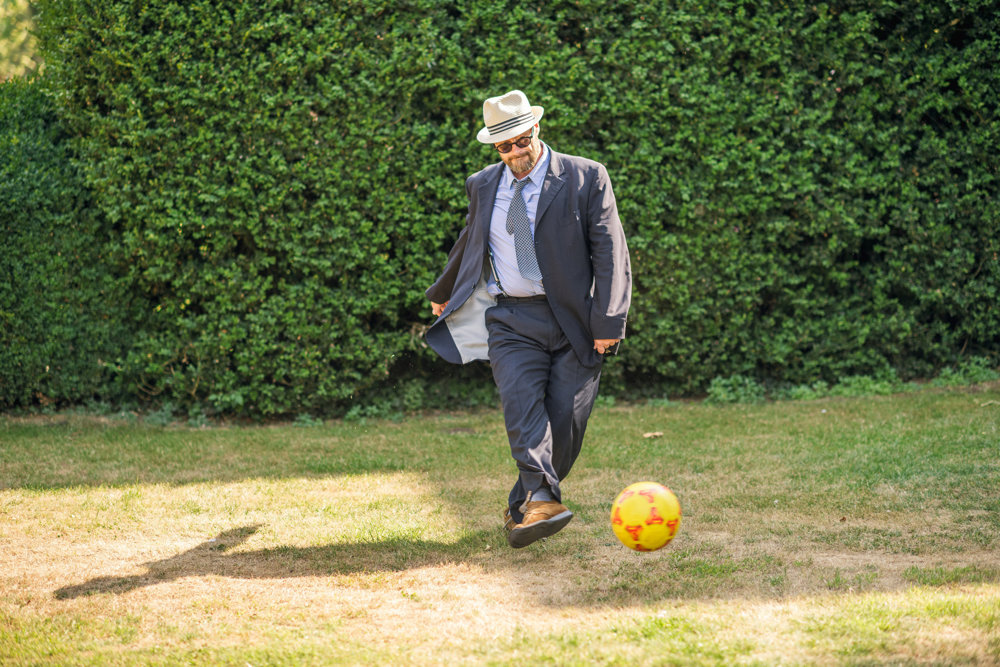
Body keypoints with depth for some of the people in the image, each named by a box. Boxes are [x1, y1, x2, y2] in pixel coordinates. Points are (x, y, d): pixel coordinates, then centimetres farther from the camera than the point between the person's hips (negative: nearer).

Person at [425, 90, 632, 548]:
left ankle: (521, 509, 13)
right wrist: (442, 293, 43)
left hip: (574, 322, -2)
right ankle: (542, 502, -31)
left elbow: (610, 253, -4)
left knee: (565, 419, -3)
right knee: (522, 406, -20)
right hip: (512, 320, 2)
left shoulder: (586, 178, -1)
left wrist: (608, 322, -12)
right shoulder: (483, 187, 12)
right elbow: (469, 243, 30)